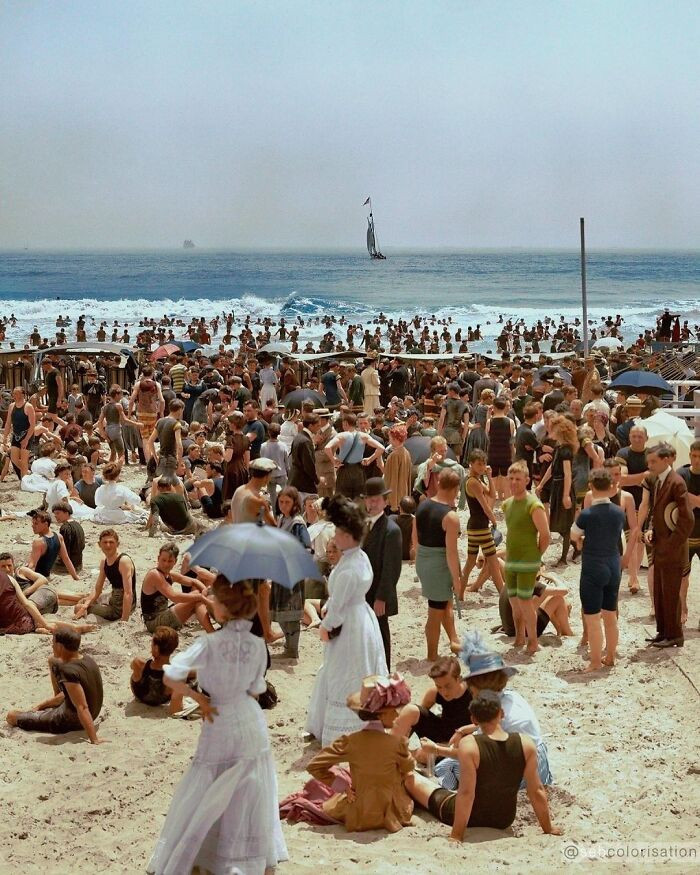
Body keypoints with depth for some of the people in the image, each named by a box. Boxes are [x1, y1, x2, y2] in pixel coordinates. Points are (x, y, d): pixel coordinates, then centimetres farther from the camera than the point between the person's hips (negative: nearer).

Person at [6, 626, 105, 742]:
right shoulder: (87, 659, -6)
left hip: (71, 720, -9)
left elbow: (82, 708, -35)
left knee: (11, 716, -1)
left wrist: (94, 740, -35)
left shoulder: (68, 672, -33)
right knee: (53, 662, 22)